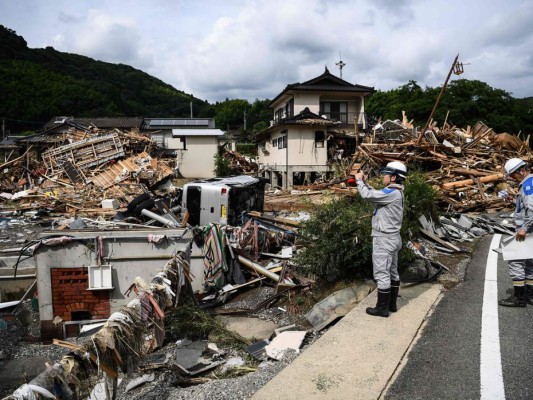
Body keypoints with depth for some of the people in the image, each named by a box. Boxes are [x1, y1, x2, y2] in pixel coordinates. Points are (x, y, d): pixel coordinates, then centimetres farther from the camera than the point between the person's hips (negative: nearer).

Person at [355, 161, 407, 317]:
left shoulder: (391, 193, -21)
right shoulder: (396, 192, 10)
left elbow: (367, 195, -25)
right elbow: (375, 193, 17)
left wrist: (359, 180, -10)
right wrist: (364, 182, 7)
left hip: (384, 239, -10)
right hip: (393, 238, 10)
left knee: (382, 274, -1)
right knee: (392, 272, 16)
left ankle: (382, 308, 8)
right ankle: (392, 304, 27)